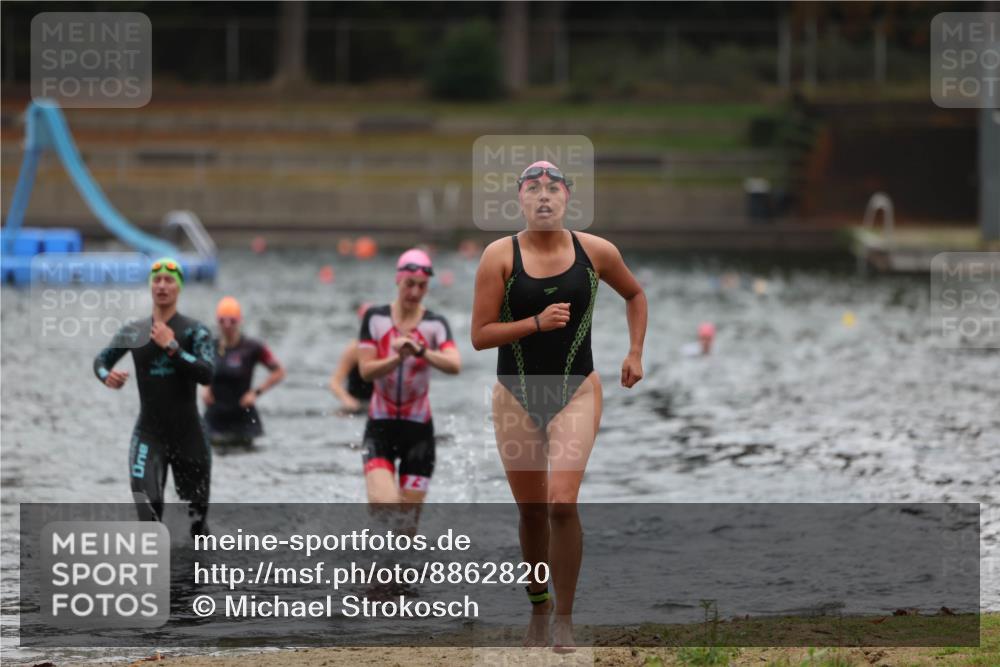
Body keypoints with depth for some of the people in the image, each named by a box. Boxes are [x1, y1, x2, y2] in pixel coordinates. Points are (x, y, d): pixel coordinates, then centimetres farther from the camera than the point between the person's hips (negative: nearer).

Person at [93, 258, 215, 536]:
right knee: (147, 508, -20)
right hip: (148, 434, 1)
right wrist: (106, 375, -9)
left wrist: (172, 347, -26)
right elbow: (101, 359, 14)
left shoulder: (194, 330, -6)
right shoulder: (134, 332, 2)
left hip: (188, 434, -1)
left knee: (197, 510, 14)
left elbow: (207, 374, -20)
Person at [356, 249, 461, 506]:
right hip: (380, 426, -1)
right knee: (383, 503, -21)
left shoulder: (435, 324, -2)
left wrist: (421, 352, -38)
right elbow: (366, 370, -7)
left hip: (418, 427, 1)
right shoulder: (375, 318, 0)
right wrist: (398, 358, -25)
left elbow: (455, 365, -20)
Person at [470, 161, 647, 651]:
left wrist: (635, 353, 11)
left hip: (576, 391, -1)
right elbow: (480, 335, -9)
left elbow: (634, 295, 20)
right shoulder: (500, 255, -6)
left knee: (561, 502, -18)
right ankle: (538, 608, 30)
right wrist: (537, 323, -21)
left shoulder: (596, 252, -1)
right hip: (517, 395, 1)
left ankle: (565, 620, -9)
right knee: (531, 512, 8)